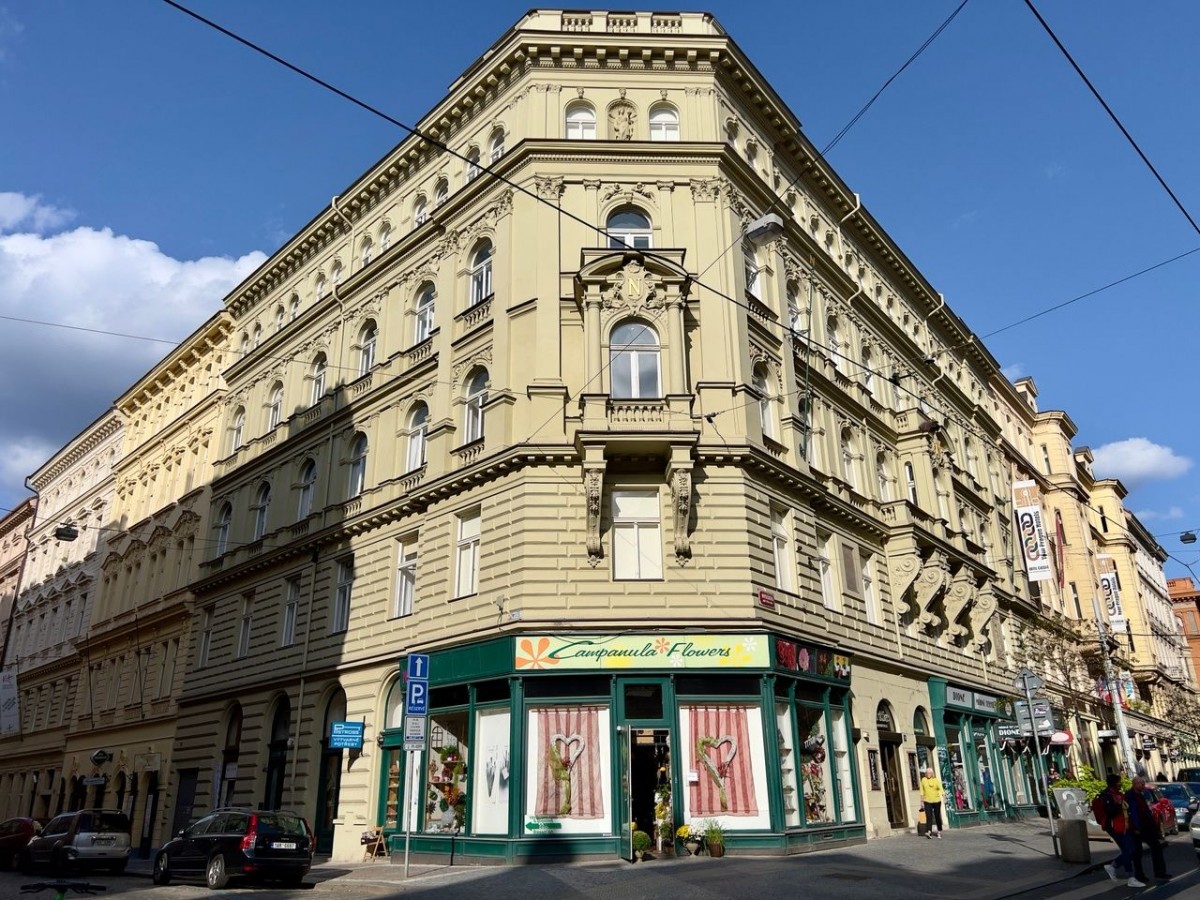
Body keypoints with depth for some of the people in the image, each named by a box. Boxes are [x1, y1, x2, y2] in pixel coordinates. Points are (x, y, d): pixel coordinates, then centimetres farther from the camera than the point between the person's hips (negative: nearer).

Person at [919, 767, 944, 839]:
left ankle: (939, 832, 20)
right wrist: (921, 800, 7)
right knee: (928, 816, -11)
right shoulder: (923, 780, 3)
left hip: (936, 801, 0)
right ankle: (929, 831, -19)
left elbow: (940, 788, -13)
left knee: (937, 817, 7)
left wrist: (943, 795, -29)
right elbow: (922, 790, 8)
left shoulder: (936, 780, -2)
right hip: (927, 801, 0)